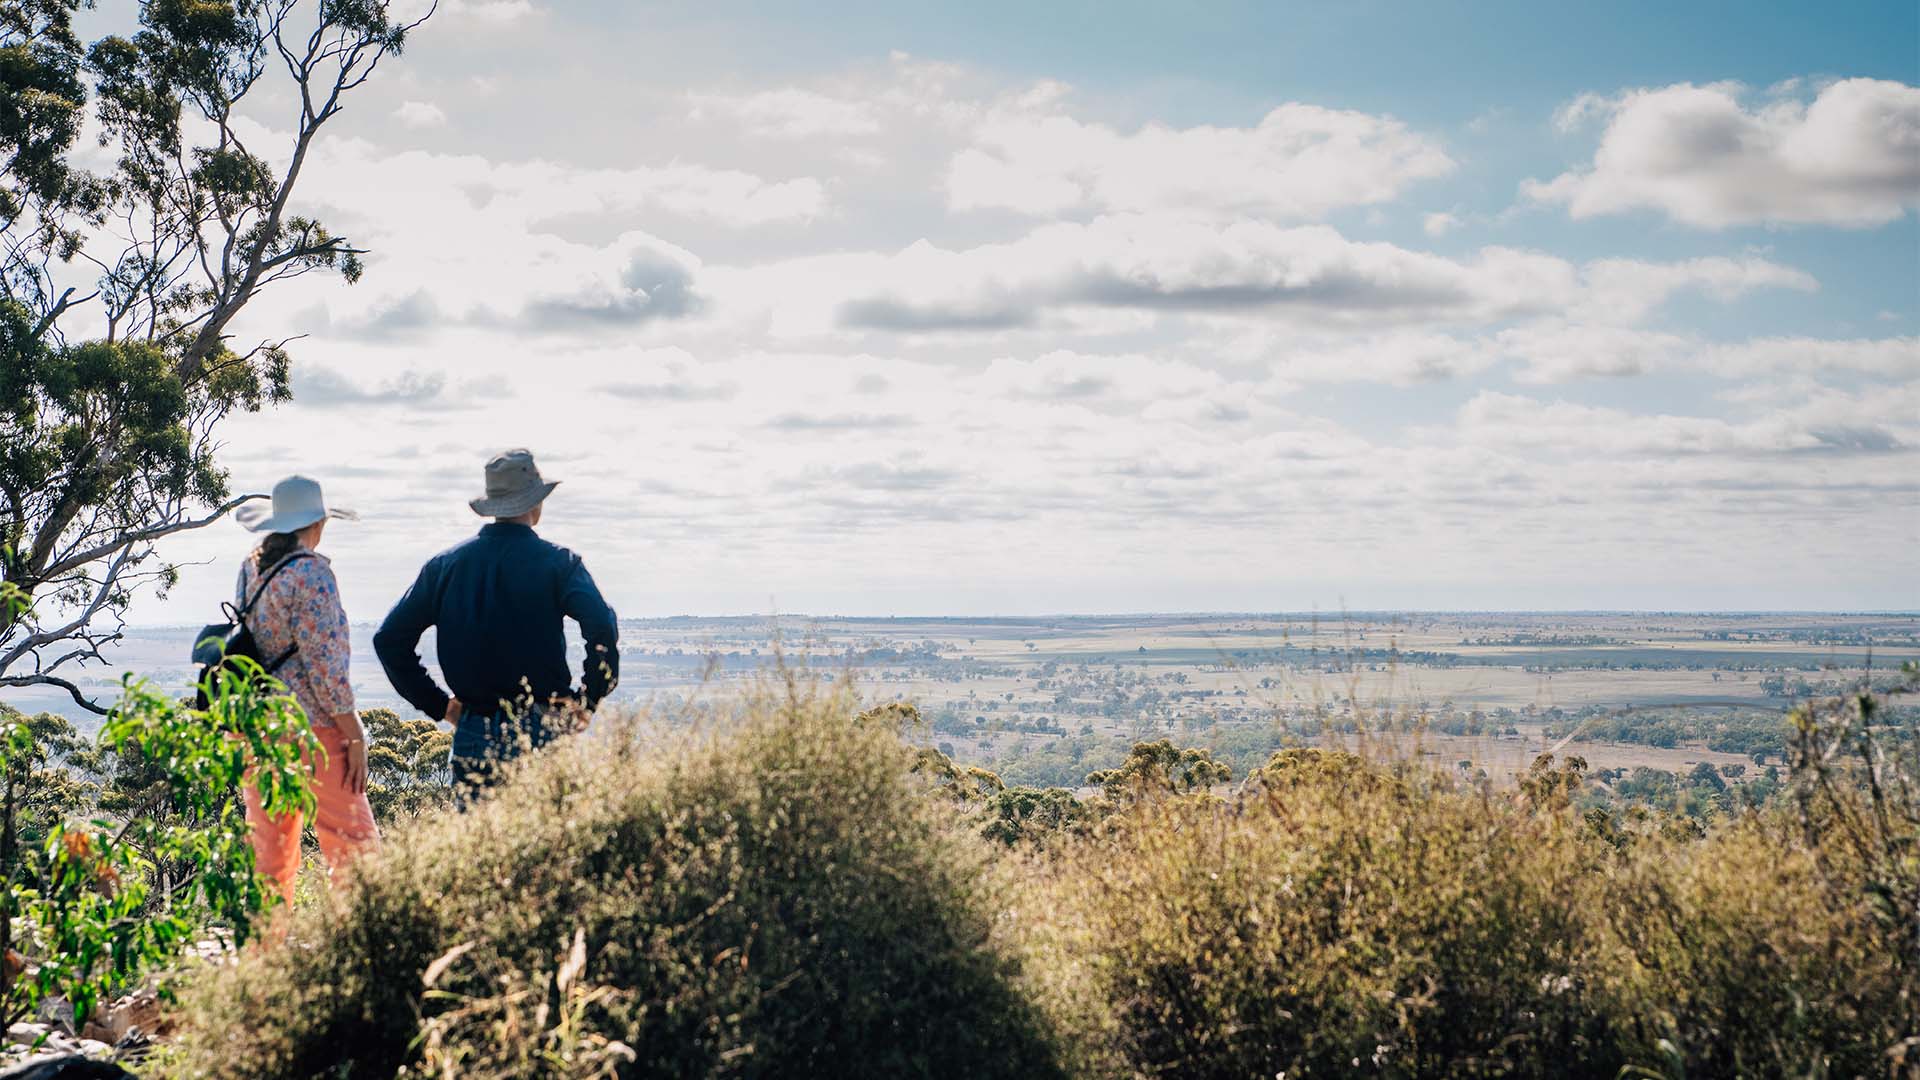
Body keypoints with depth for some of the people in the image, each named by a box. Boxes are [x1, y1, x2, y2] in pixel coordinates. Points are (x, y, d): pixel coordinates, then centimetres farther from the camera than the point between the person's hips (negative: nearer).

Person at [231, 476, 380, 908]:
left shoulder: (250, 569, 9)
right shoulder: (310, 571, -12)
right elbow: (323, 661, -15)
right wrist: (355, 735, -12)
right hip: (310, 726, -8)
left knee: (268, 848, 12)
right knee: (353, 843, -2)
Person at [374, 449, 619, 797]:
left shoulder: (444, 564, 7)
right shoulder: (558, 562, -4)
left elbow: (389, 638, 7)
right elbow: (602, 628, -20)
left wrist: (438, 704, 10)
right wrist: (588, 701, -8)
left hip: (473, 736, 3)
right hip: (542, 735, -3)